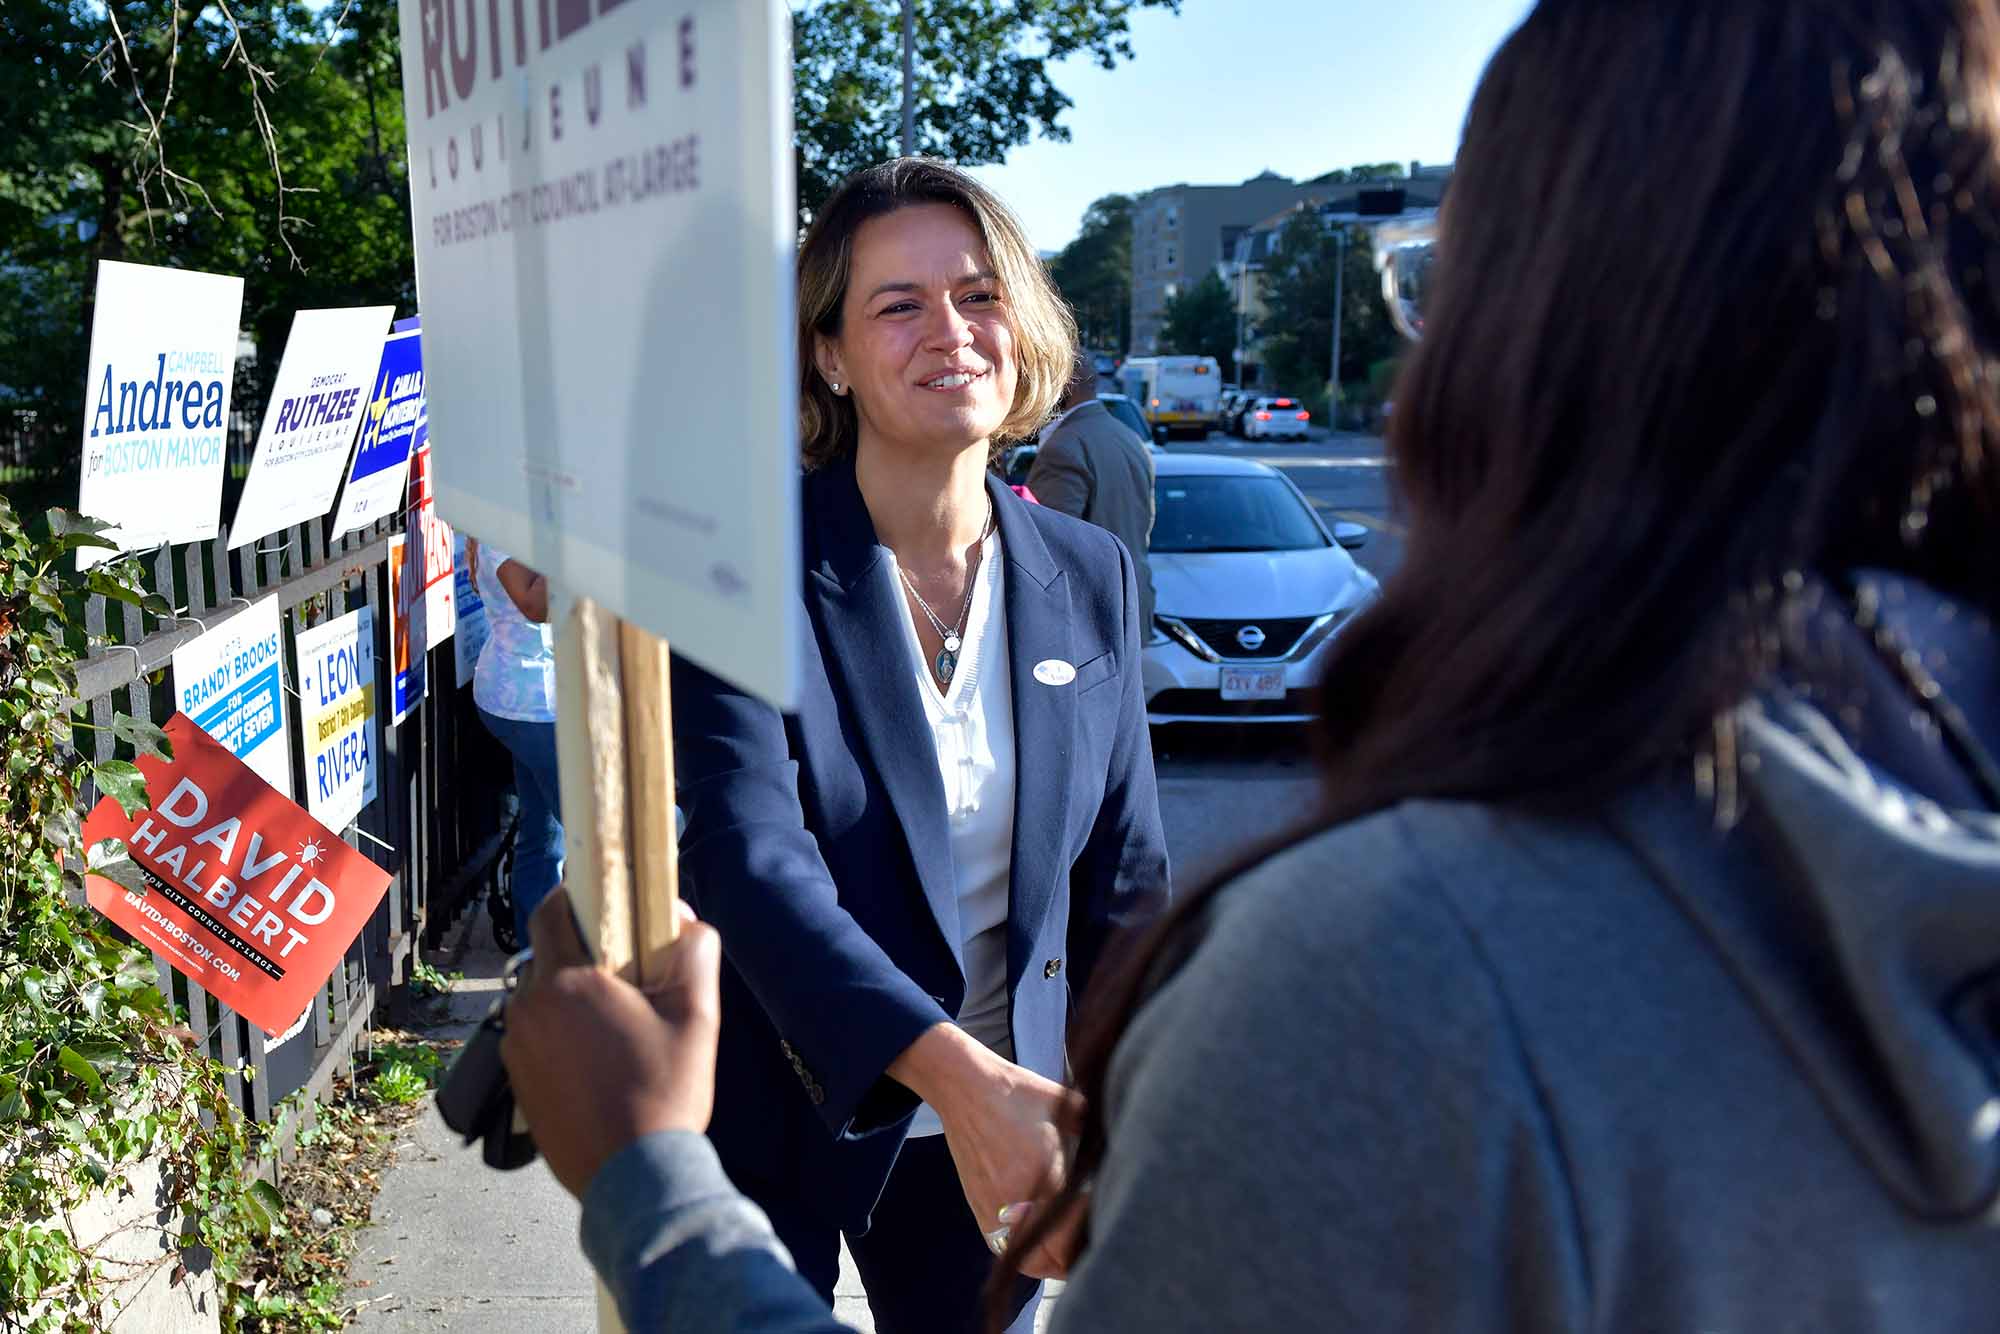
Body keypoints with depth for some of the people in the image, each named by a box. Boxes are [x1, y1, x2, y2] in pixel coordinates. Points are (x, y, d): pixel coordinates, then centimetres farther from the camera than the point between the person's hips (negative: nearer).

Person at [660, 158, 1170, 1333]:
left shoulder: (1093, 579, -3)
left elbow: (1125, 881, 1)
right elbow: (748, 856, -26)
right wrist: (959, 1073, -38)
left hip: (994, 1120, 3)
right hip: (774, 1116, -3)